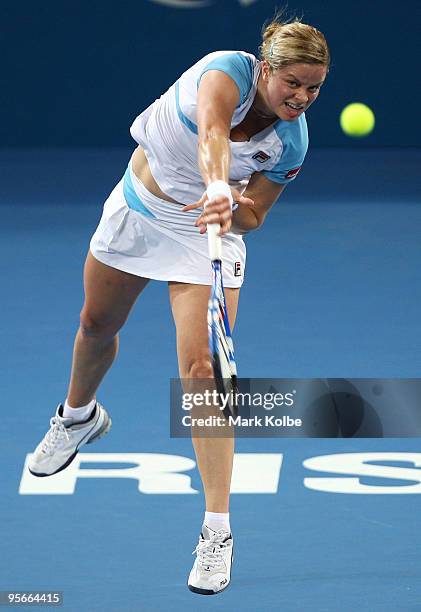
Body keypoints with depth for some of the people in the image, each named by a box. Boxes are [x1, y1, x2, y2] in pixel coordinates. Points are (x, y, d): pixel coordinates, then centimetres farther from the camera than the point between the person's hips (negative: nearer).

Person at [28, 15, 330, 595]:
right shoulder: (228, 69, -28)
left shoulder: (292, 142, -19)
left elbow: (253, 216, -8)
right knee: (97, 325, 22)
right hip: (138, 204, 1)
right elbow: (211, 130, -49)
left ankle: (218, 531, -14)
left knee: (201, 368, -17)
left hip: (209, 228, -1)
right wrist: (216, 186, -68)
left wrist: (236, 210, -32)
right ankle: (78, 417, 58)